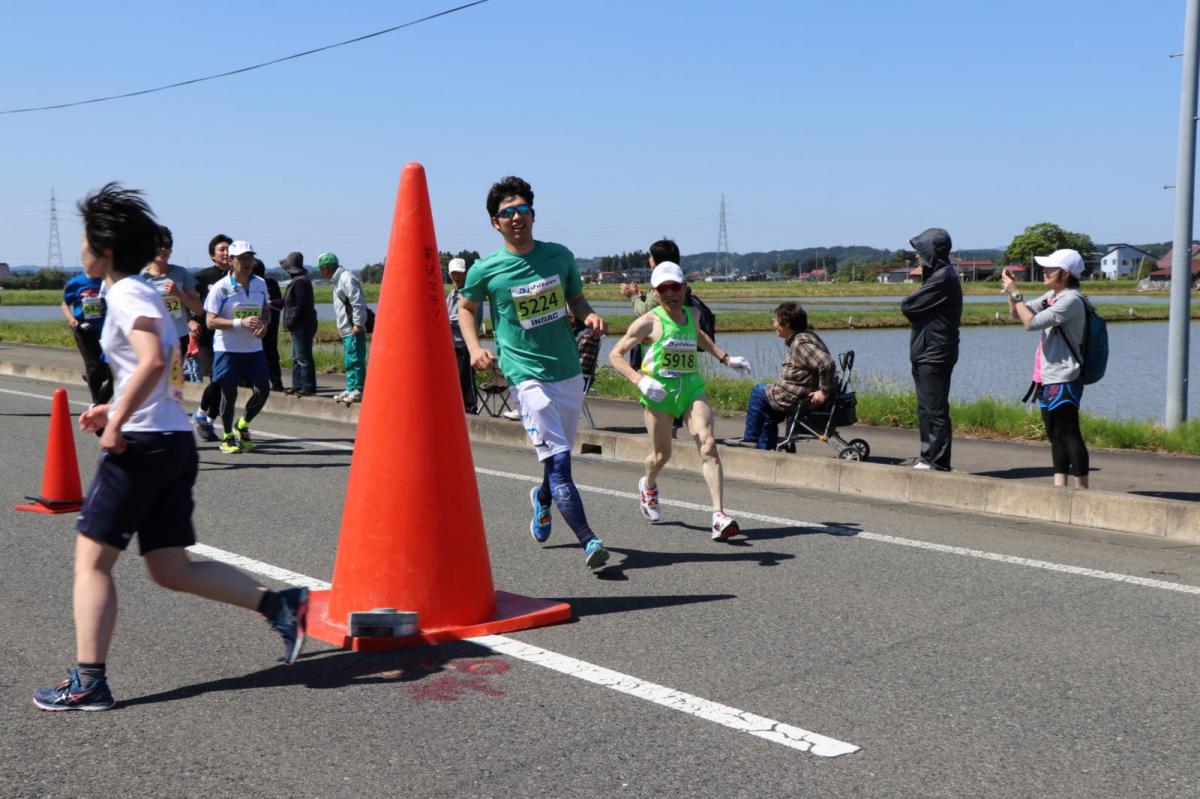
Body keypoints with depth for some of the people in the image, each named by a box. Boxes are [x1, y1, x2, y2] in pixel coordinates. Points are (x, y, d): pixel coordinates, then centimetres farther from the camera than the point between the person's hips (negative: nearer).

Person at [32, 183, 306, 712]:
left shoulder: (126, 295, -10)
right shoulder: (144, 293, 19)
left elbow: (153, 360, -28)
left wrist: (116, 423, -21)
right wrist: (117, 410, 18)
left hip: (143, 442, -9)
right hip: (175, 440, 9)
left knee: (91, 559, 0)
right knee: (171, 568, 10)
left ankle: (88, 684, 3)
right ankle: (279, 605, 5)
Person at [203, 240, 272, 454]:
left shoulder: (260, 284, 6)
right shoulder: (220, 288, -10)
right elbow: (211, 321, -12)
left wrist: (264, 324, -5)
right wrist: (241, 323, -23)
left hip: (254, 349, 5)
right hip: (227, 349, -4)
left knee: (263, 391, 1)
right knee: (229, 394, 1)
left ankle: (242, 426, 27)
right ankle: (227, 437, 20)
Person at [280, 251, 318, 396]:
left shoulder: (300, 282, -17)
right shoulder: (300, 280, 16)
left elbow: (300, 305, -21)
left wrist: (290, 322, -17)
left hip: (302, 325, -11)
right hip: (300, 326, 11)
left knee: (303, 358, -8)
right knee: (297, 358, 16)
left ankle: (308, 388, -5)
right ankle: (297, 386, 22)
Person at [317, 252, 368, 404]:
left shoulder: (347, 278, -13)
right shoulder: (338, 280, 20)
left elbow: (358, 302, -20)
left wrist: (358, 324, -22)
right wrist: (338, 319, 22)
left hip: (354, 330, -11)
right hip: (346, 330, 11)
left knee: (355, 360, -10)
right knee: (348, 362, 14)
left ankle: (358, 391, -9)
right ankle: (350, 390, 20)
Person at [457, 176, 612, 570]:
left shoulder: (560, 256, 3)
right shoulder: (485, 270, -4)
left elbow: (577, 300, 17)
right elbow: (466, 307, 13)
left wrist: (590, 316, -6)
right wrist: (474, 348, -3)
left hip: (569, 371, 4)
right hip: (527, 375, -4)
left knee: (560, 453, 18)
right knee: (558, 458, -15)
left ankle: (542, 498, 50)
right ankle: (588, 540, -17)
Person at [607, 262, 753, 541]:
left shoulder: (692, 314, 10)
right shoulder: (649, 322, -6)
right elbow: (615, 355, -5)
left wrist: (726, 358, 26)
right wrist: (639, 380, -20)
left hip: (692, 388, 3)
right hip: (658, 391, -3)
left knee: (708, 445, -17)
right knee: (662, 454, 8)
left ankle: (720, 517, -23)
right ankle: (648, 486, 46)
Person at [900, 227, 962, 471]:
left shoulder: (943, 278, -16)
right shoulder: (937, 275, 18)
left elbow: (908, 306, -16)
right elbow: (915, 309, 15)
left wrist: (908, 304, 3)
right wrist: (913, 306, -4)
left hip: (934, 354, -10)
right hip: (926, 352, 10)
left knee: (935, 409, -7)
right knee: (925, 408, 15)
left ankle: (937, 460, -4)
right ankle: (928, 456, 22)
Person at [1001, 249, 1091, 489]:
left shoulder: (1071, 300, -15)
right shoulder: (1051, 296, 15)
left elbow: (1031, 322, -23)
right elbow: (1017, 314, 22)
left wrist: (1015, 293, -15)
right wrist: (1011, 292, 4)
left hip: (1063, 381, -10)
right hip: (1049, 379, 10)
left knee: (1069, 435, -9)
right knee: (1055, 435, 13)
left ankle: (1081, 490, -7)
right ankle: (1059, 486, 19)